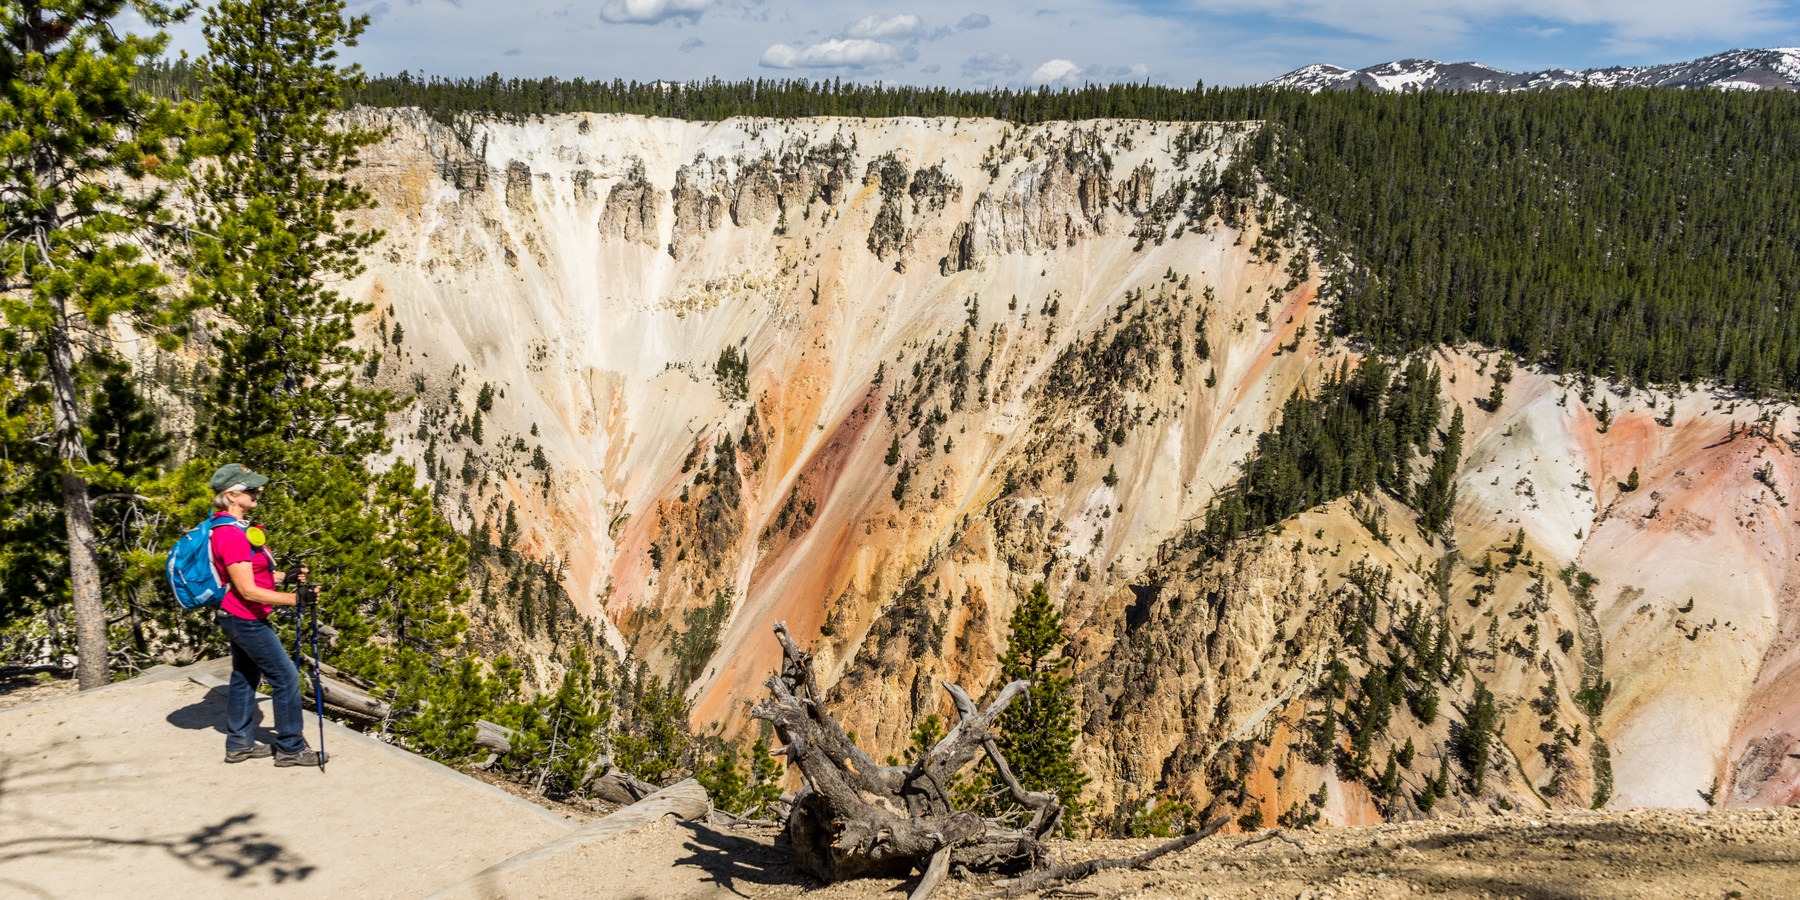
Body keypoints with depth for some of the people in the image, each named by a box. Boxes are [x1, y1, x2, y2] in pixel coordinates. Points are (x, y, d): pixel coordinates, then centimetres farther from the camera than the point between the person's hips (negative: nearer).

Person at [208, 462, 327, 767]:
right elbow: (248, 590, -25)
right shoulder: (232, 535, -24)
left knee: (245, 678, 18)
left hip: (239, 618, 10)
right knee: (286, 677, -3)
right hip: (247, 620, -10)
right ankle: (291, 748, 5)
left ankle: (240, 744, 29)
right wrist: (294, 599, -28)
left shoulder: (237, 527, 8)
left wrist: (286, 576, 3)